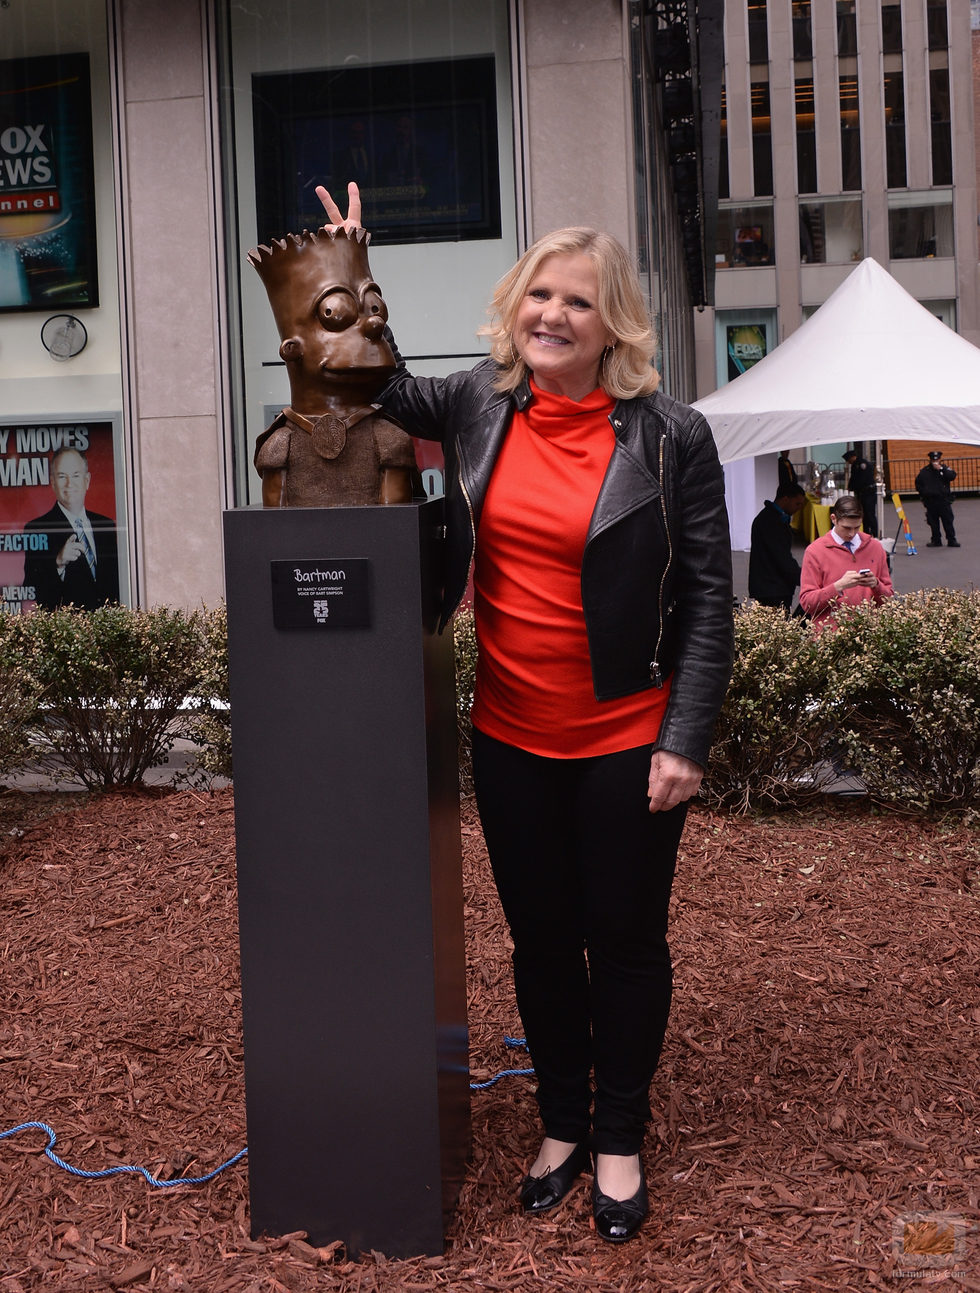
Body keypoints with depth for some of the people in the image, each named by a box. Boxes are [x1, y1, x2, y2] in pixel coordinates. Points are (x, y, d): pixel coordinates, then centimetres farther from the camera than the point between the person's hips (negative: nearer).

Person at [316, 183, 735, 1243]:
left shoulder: (669, 437, -10)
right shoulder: (478, 406, 1)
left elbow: (708, 595, -8)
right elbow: (380, 391, 22)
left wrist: (686, 741, -12)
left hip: (626, 739, -3)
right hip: (511, 737, 4)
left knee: (626, 943, 9)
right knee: (540, 939, 15)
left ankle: (619, 1141, 28)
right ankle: (562, 1125, 34)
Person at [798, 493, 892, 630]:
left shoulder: (874, 547, 13)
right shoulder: (814, 551, 3)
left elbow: (888, 598, 16)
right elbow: (806, 602, -3)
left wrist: (876, 585, -5)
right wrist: (838, 586, -14)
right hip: (829, 633, -2)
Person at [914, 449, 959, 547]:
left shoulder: (945, 469, 4)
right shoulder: (924, 471, 8)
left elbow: (952, 476, -14)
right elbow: (918, 483, 17)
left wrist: (941, 469, -18)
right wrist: (923, 493, 6)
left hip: (944, 500, -2)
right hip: (930, 501, 2)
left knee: (948, 521, -2)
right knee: (933, 522, 6)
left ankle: (951, 540, 3)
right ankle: (936, 541, 15)